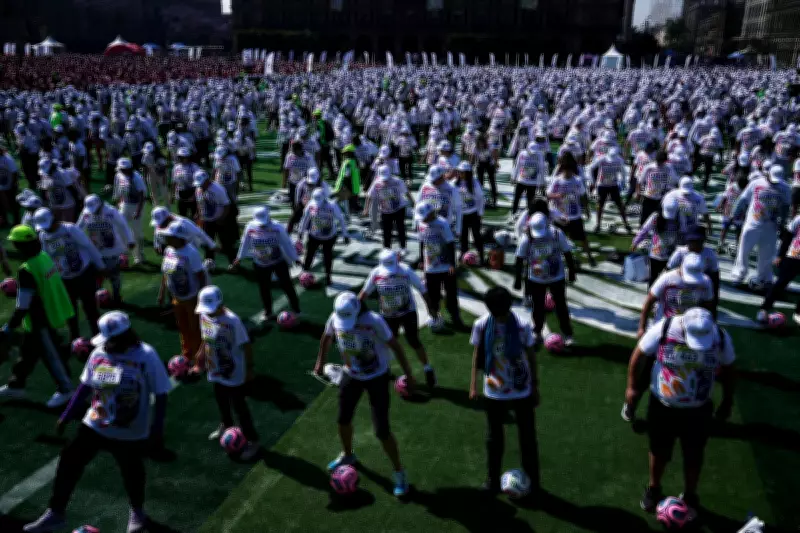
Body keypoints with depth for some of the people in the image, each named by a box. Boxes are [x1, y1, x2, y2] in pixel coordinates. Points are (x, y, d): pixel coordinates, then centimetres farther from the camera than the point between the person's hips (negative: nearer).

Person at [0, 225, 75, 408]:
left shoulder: (26, 271, -29)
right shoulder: (44, 256, -3)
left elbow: (22, 307, -26)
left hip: (41, 321, -9)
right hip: (51, 312, 9)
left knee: (51, 355, 9)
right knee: (27, 351, 23)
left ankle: (65, 389, 26)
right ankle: (16, 386, 39)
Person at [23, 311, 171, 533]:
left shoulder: (146, 356, -20)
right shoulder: (99, 353, -6)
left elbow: (161, 395, -15)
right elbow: (86, 386, 8)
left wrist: (157, 431, -16)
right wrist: (66, 416, 10)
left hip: (131, 433, -4)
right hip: (94, 426, 4)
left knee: (131, 473, 13)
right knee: (69, 463, 5)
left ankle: (137, 512, 43)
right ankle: (56, 514, 26)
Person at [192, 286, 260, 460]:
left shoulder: (232, 321, -31)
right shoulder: (204, 315, -10)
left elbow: (246, 345, -21)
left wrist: (249, 369, -13)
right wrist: (202, 360, 16)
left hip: (234, 374, -7)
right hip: (216, 371, 7)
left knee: (239, 407, 6)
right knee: (221, 402, 28)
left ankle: (252, 441, 23)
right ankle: (226, 426, 55)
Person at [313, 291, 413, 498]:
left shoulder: (374, 321, -29)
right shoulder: (335, 318, -15)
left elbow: (395, 346, -19)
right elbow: (327, 338, 8)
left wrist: (408, 374, -16)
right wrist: (320, 362, 16)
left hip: (377, 378, -5)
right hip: (351, 376, 5)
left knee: (382, 430, -5)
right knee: (343, 420, 19)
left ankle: (399, 472, 16)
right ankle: (347, 455, 49)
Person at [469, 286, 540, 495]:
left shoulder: (522, 326, -16)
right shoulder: (481, 325, -12)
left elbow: (531, 356, -5)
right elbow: (477, 355, 0)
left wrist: (535, 387, 1)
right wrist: (473, 384, 2)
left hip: (522, 391, -1)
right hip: (493, 392, 1)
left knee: (528, 438, 11)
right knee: (494, 438, 15)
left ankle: (532, 481, 28)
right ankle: (493, 480, 30)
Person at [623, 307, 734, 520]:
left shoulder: (721, 338, -20)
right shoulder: (663, 329, -27)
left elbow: (727, 369, 1)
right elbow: (639, 356, -10)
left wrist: (727, 401, 11)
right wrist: (632, 387, -1)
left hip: (697, 410, 1)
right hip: (662, 406, -1)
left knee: (693, 456, 18)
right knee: (659, 452, 19)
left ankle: (689, 496, 43)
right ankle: (654, 489, 45)